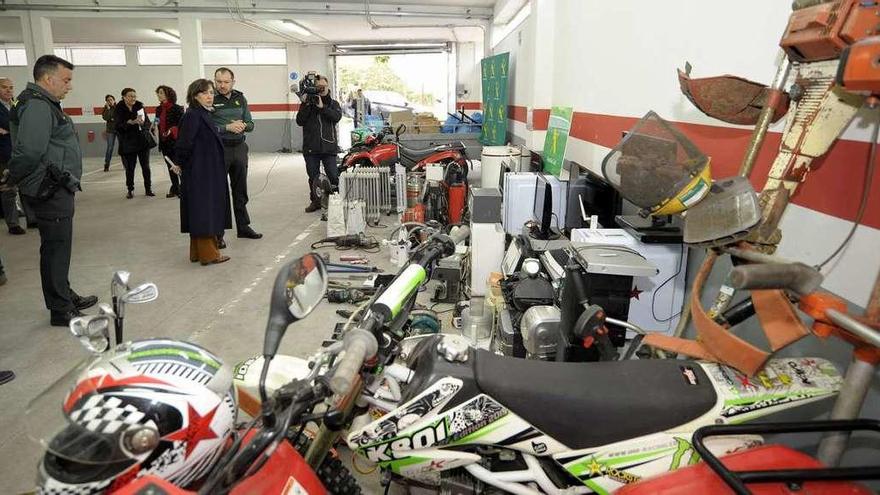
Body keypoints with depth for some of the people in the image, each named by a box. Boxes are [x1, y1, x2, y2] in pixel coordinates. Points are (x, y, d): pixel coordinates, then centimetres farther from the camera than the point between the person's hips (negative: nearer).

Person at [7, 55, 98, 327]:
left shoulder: (46, 104, 16)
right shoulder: (36, 105, -17)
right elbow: (30, 151, -27)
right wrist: (14, 179, -13)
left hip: (58, 189, 10)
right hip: (51, 191, -10)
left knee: (58, 246, 19)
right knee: (56, 248, -2)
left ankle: (65, 296, 33)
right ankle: (61, 311, 8)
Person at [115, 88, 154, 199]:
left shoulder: (140, 106, 3)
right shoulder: (119, 109, -3)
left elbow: (148, 122, 4)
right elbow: (118, 126, -10)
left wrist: (142, 123, -17)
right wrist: (130, 122, -24)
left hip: (143, 141, 2)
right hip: (128, 143, -2)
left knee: (145, 166, 4)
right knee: (129, 168, 3)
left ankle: (148, 189, 14)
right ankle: (130, 190, 15)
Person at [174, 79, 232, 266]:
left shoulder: (205, 115, 14)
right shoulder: (192, 116, -15)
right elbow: (184, 143, -18)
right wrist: (179, 164, -7)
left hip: (210, 172, 10)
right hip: (199, 173, -10)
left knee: (210, 210, 13)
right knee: (203, 210, -4)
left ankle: (197, 252, 22)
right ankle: (208, 254, 3)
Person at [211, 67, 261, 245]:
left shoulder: (240, 99, 9)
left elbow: (250, 124, 12)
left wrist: (243, 125, -10)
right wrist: (227, 127, -20)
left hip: (239, 148, 5)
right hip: (219, 149, -5)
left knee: (240, 190, 14)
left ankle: (243, 226, 26)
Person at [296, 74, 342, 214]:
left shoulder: (333, 103, 10)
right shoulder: (308, 102, 9)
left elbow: (337, 117, -10)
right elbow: (299, 121, -2)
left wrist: (322, 107, -17)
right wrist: (305, 105, -12)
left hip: (329, 146, -1)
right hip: (311, 147, 1)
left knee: (333, 176, -4)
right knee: (313, 177, 9)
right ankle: (315, 201, 19)